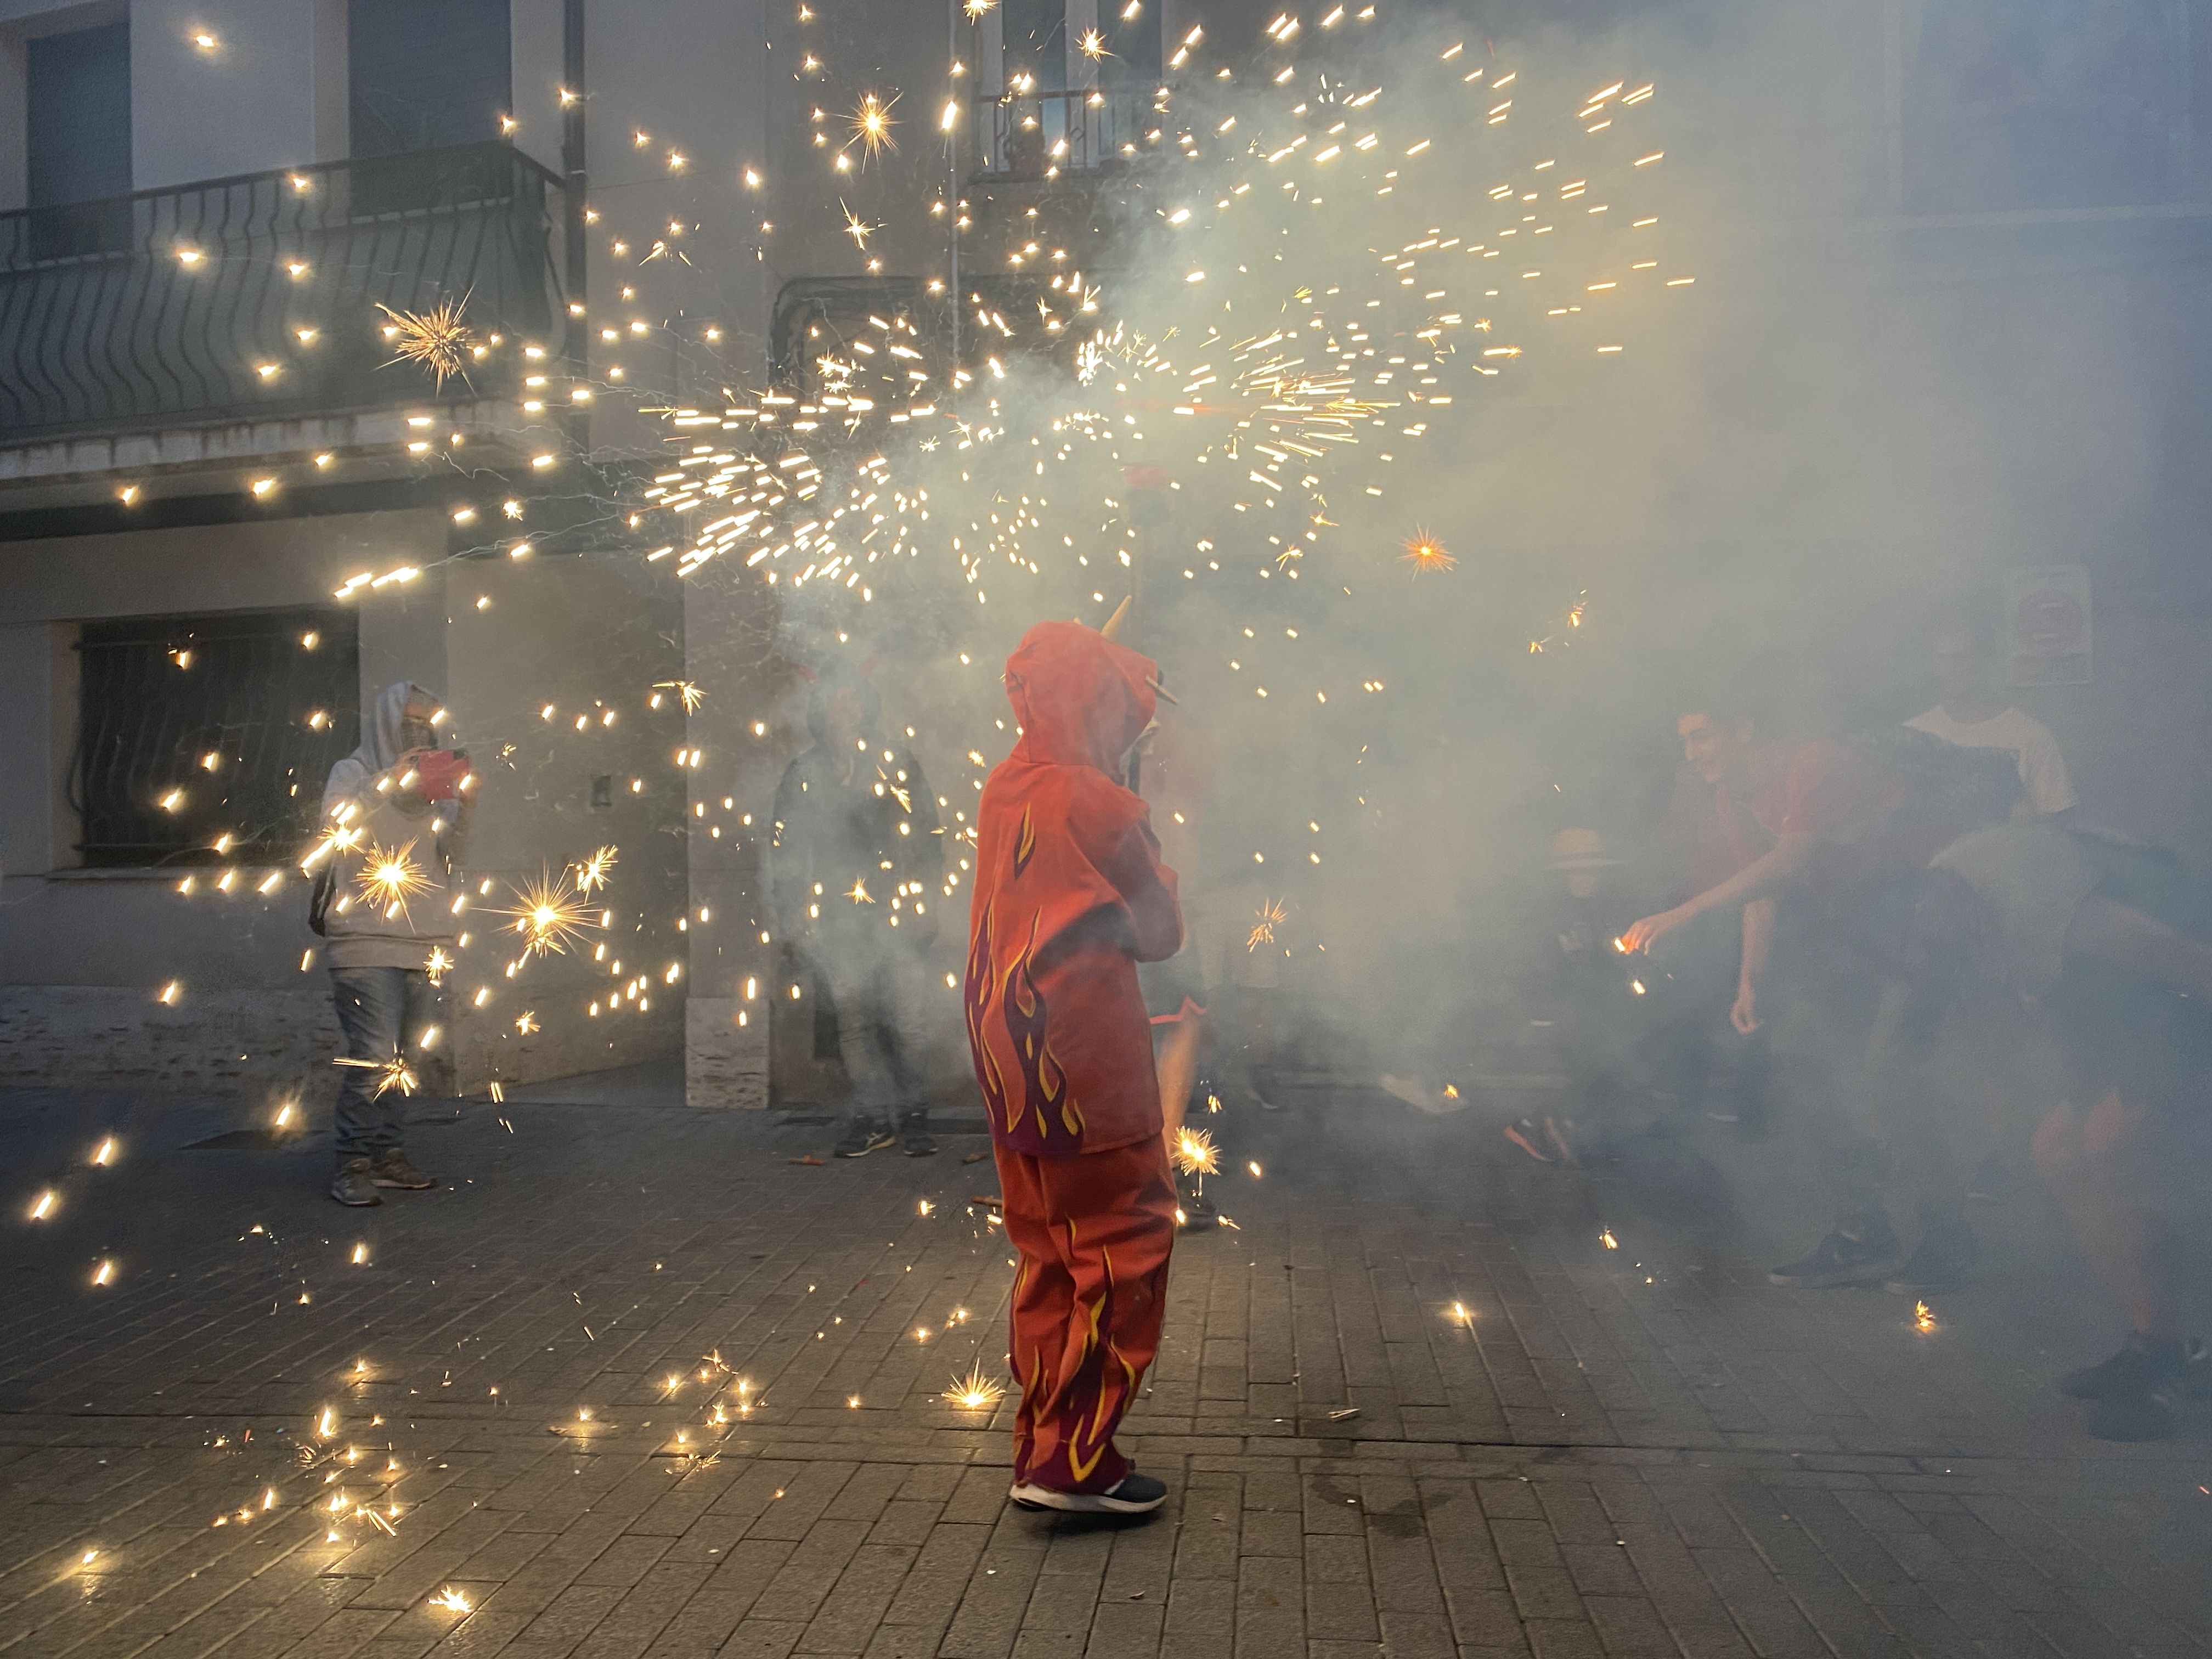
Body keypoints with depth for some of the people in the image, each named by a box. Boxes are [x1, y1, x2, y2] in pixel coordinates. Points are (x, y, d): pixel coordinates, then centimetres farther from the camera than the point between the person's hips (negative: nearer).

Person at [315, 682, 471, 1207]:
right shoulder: (354, 772, 6)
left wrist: (465, 808, -7)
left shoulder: (431, 785, 17)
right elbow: (335, 823, -13)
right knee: (374, 1056, -12)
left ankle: (388, 1155, 14)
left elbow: (451, 857, 9)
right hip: (367, 941, -5)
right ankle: (353, 1164, -3)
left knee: (410, 1056, 4)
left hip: (424, 944, 5)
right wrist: (386, 784, -20)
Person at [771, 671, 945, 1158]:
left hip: (895, 914, -2)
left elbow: (928, 835, 5)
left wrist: (925, 902, -2)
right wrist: (792, 919, 9)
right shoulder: (802, 775, 13)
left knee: (904, 1021, -5)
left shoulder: (897, 763, 7)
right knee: (852, 1020, 2)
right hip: (835, 921, 2)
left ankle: (914, 1115, 8)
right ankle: (871, 1117, 12)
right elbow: (785, 851, 15)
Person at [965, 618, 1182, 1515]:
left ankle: (1043, 1446, 25)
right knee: (1124, 1250, 2)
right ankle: (1074, 1461, 4)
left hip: (1010, 1064, 9)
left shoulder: (1003, 789, 8)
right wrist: (1160, 867, 8)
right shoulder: (1100, 804, -16)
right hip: (1088, 1072, -9)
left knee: (1049, 1255, 17)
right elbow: (1160, 935, -7)